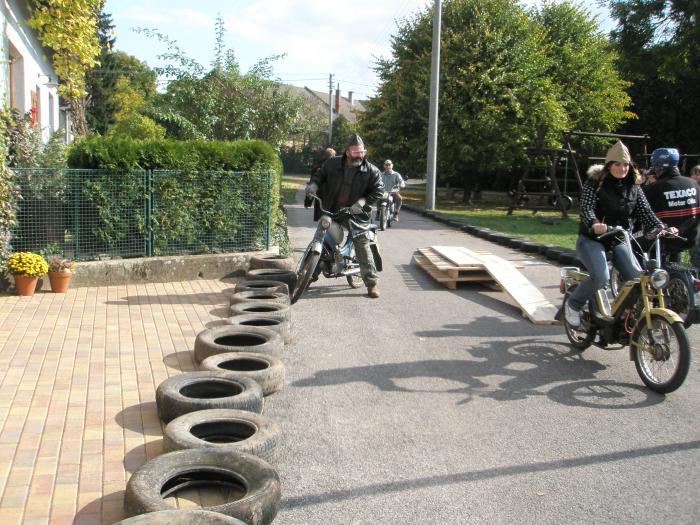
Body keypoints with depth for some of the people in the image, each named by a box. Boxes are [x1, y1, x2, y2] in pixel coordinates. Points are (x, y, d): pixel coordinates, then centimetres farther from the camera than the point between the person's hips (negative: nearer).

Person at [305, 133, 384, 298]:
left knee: (363, 247, -10)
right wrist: (313, 184, -7)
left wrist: (362, 202, -18)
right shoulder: (332, 164, 1)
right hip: (331, 211, 3)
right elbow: (320, 174, 15)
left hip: (356, 213, -3)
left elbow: (378, 191, -5)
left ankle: (372, 282, -3)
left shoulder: (372, 171, -5)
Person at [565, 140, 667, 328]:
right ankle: (573, 304, -1)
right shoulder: (594, 183, -5)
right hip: (592, 239, -5)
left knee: (638, 278, -13)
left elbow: (646, 212, 0)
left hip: (620, 240, 5)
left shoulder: (634, 188, 9)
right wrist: (594, 224, -42)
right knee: (601, 277, -27)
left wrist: (661, 227, -20)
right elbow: (586, 208, -20)